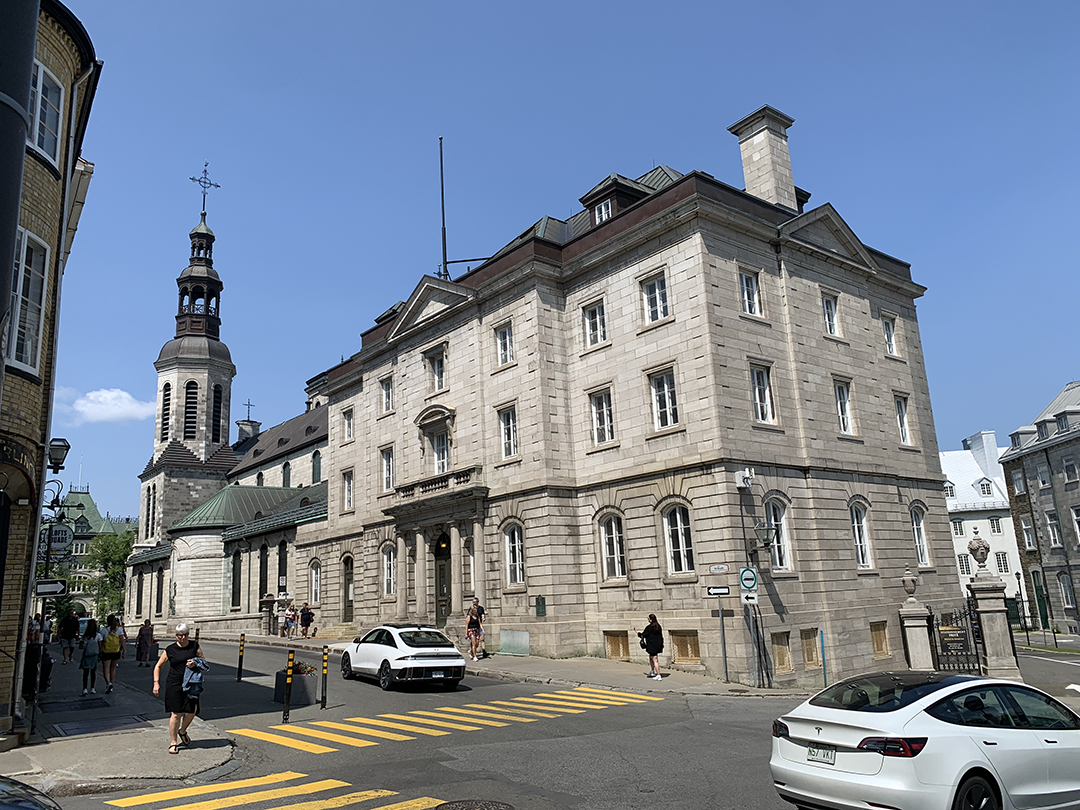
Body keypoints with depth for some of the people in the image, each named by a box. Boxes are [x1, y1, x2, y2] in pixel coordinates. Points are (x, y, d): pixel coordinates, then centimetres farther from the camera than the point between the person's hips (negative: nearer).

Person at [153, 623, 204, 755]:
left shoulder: (194, 646, 4)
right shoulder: (170, 650, 0)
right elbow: (158, 666, 8)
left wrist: (195, 664, -12)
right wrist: (156, 683, -2)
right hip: (174, 685, -2)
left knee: (191, 712, 1)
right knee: (176, 713, -4)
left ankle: (182, 731, 31)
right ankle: (173, 742, 10)